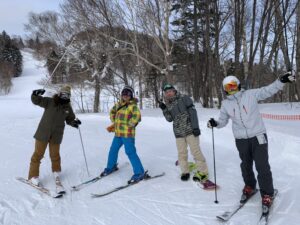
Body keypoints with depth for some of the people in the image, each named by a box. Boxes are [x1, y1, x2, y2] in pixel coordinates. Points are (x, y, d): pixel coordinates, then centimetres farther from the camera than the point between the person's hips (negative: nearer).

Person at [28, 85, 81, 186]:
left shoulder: (68, 107, 3)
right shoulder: (49, 102, -6)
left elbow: (70, 119, 12)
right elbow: (36, 100, -9)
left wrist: (74, 122, -10)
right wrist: (36, 94, -30)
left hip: (56, 135, 2)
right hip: (43, 133, -2)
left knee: (55, 155, 13)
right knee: (38, 154, 4)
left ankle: (56, 171, 37)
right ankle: (33, 176, 15)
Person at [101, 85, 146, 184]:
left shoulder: (133, 106, -12)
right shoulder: (119, 104, 10)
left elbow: (137, 116, -26)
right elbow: (112, 111, 26)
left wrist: (129, 124, -14)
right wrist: (114, 122, 16)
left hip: (128, 134, -8)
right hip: (118, 133, 8)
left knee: (130, 152, -9)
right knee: (113, 150, 19)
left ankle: (139, 173, 0)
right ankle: (111, 167, 42)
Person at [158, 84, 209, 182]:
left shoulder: (183, 98, -4)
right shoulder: (168, 104, 10)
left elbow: (192, 112, -9)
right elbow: (169, 119, 5)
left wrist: (195, 127, -16)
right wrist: (164, 109, -10)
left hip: (190, 130, -4)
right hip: (179, 132, 5)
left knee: (195, 151, -3)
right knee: (181, 153, 9)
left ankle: (203, 172, 10)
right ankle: (185, 172, 25)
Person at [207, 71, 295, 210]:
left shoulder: (251, 94, -3)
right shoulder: (225, 104, 4)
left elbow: (268, 90, -5)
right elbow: (223, 121, 11)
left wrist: (281, 81, -20)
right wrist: (215, 123, -9)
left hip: (258, 136, -3)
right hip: (241, 140, 3)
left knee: (262, 166, -2)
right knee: (246, 165, 18)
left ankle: (267, 194, 15)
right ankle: (250, 187, 41)